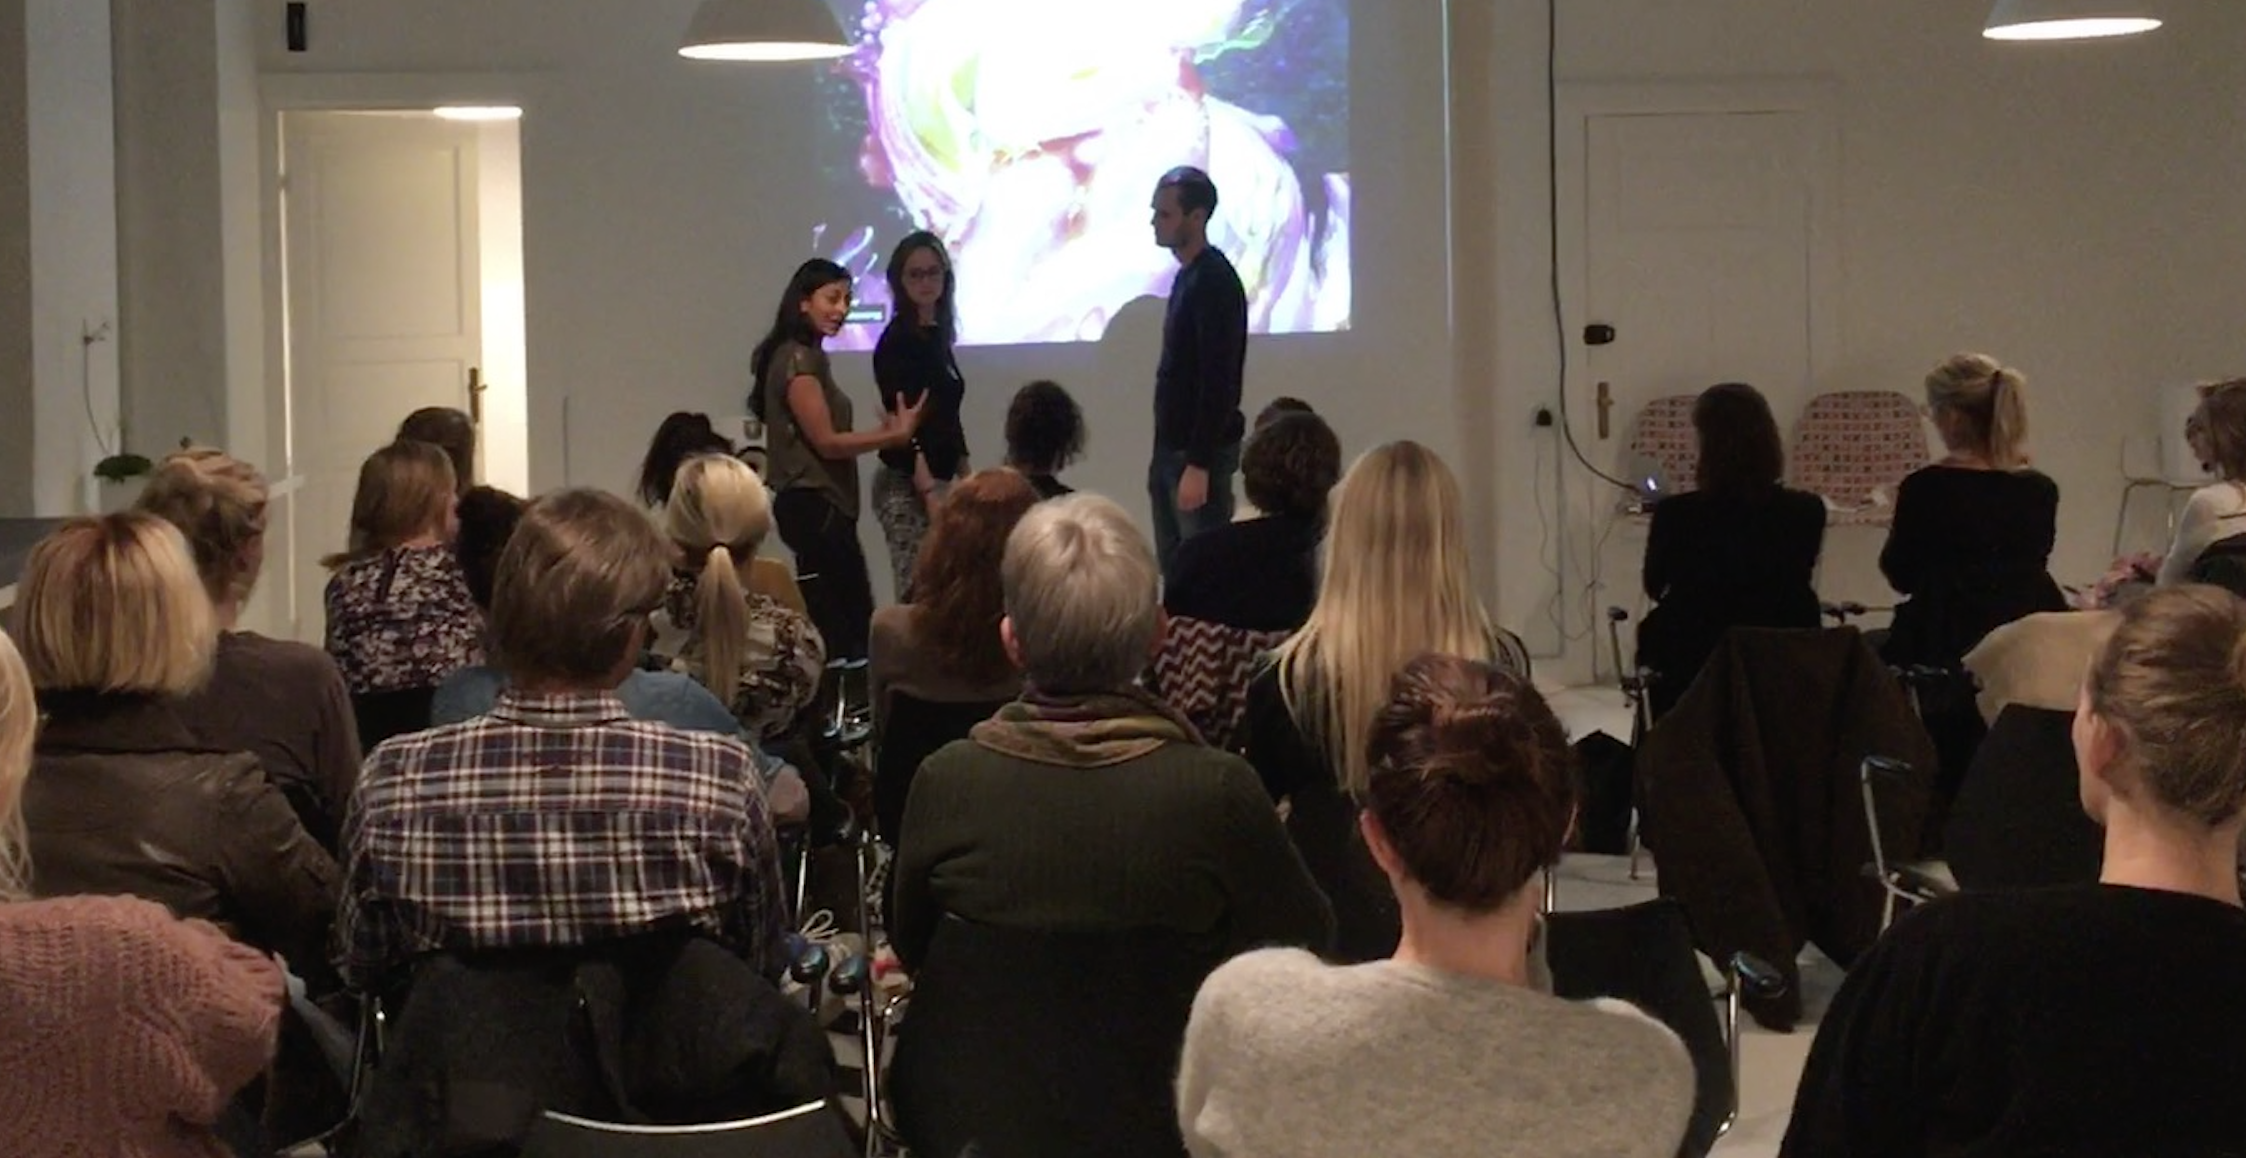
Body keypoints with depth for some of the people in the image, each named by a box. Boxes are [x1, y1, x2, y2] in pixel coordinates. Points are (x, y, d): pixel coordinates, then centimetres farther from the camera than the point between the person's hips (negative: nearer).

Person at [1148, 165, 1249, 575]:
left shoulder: (1215, 283, -16)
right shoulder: (1187, 276, 14)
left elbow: (1219, 383, -21)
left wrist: (1198, 464, -24)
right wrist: (1164, 456, 18)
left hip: (1201, 453, -9)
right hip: (1174, 449, 9)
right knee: (1173, 568, 10)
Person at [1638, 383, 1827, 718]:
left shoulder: (1676, 513, -18)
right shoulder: (1806, 511, -12)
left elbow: (1654, 587, 1)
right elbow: (1799, 584, 7)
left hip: (1691, 663, -2)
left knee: (1652, 631, 27)